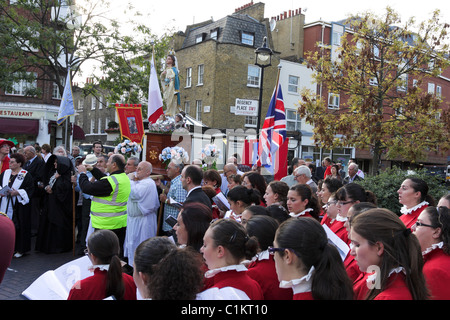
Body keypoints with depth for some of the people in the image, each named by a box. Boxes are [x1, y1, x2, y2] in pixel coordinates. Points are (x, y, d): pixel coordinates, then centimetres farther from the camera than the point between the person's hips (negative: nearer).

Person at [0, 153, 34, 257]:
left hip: (19, 206, -4)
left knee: (19, 227, -1)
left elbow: (30, 189, -9)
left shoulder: (26, 175, -5)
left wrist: (17, 192, -18)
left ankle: (20, 249, 10)